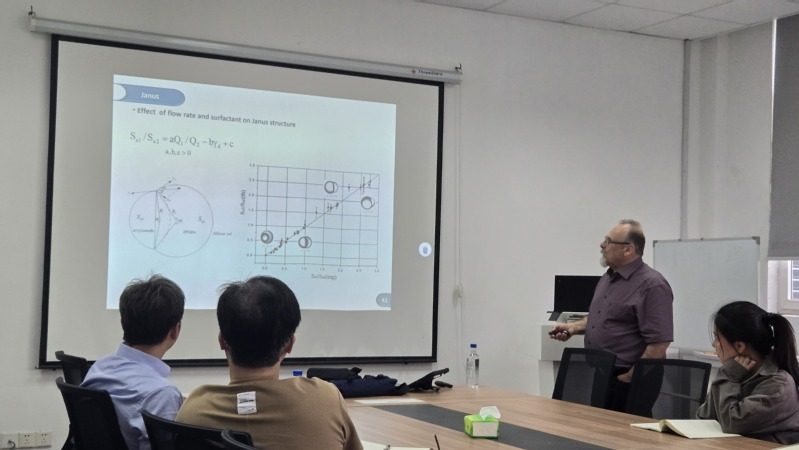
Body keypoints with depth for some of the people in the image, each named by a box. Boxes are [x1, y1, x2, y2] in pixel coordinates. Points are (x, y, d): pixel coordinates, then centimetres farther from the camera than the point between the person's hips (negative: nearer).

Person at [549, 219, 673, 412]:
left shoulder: (652, 285, -15)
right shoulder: (608, 277, 13)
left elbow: (658, 344, -20)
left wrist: (629, 379, -17)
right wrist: (573, 327, 10)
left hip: (628, 383, -8)